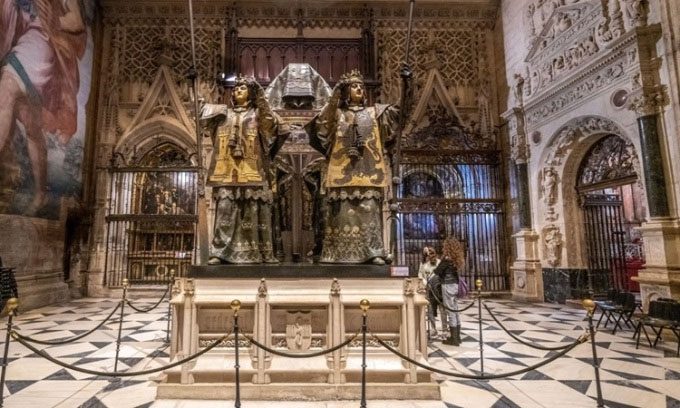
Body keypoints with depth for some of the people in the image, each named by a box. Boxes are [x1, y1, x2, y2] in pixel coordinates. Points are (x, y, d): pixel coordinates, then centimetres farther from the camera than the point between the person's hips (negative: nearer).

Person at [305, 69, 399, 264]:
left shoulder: (373, 112, 19)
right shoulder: (337, 113, 15)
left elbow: (395, 118, 8)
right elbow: (320, 127, -2)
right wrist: (332, 101, -4)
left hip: (369, 172, 1)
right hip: (342, 171, -1)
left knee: (369, 211, -4)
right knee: (343, 212, -4)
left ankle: (373, 252, -3)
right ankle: (340, 253, 2)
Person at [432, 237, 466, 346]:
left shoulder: (447, 258, -15)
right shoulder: (456, 258, 9)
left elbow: (437, 271, -8)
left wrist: (433, 271, 12)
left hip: (448, 286, -8)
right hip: (455, 285, 8)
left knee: (451, 312, -3)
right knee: (455, 311, 13)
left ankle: (454, 339, 4)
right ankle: (457, 337, 21)